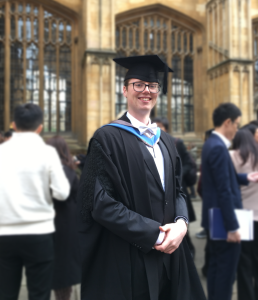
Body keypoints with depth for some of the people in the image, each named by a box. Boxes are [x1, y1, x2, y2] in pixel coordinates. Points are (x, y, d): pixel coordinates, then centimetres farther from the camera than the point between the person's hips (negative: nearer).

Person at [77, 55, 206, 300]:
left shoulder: (165, 141, 12)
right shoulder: (108, 138, -10)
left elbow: (177, 190, 12)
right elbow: (100, 202, -16)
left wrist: (180, 224, -8)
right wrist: (154, 234, -16)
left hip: (169, 256, 6)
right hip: (127, 259, -6)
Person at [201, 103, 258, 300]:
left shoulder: (212, 143, 10)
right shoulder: (218, 148, -21)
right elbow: (224, 192, -24)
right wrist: (232, 227, -21)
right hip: (223, 220, -10)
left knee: (217, 266, 19)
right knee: (227, 269, 2)